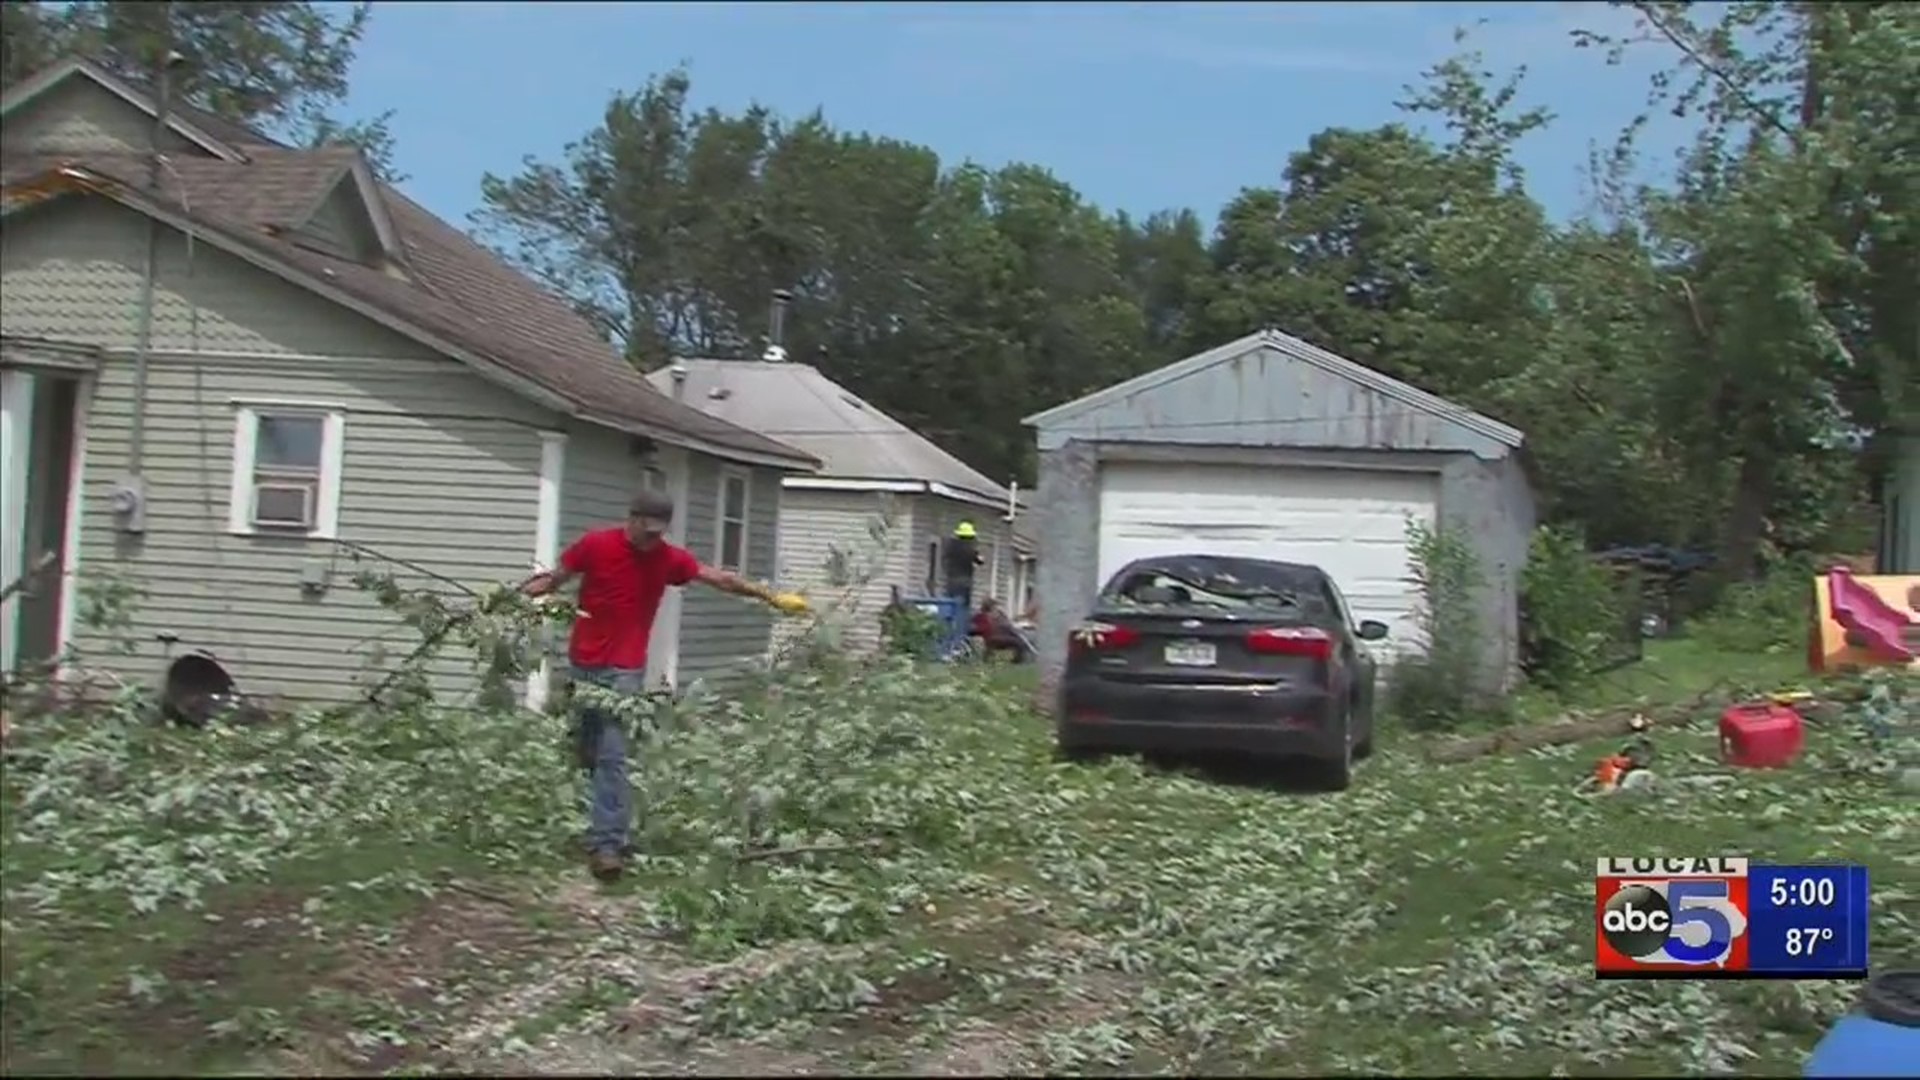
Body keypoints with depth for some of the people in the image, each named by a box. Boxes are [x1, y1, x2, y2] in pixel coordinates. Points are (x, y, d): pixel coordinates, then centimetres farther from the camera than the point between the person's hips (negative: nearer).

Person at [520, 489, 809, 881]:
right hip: (582, 665, 1)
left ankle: (606, 843, -12)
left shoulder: (669, 558, -1)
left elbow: (721, 578, 2)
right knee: (581, 753, 11)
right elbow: (553, 580, 4)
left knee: (611, 757, -9)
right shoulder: (595, 545, -6)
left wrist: (773, 597, -1)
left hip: (625, 670, -1)